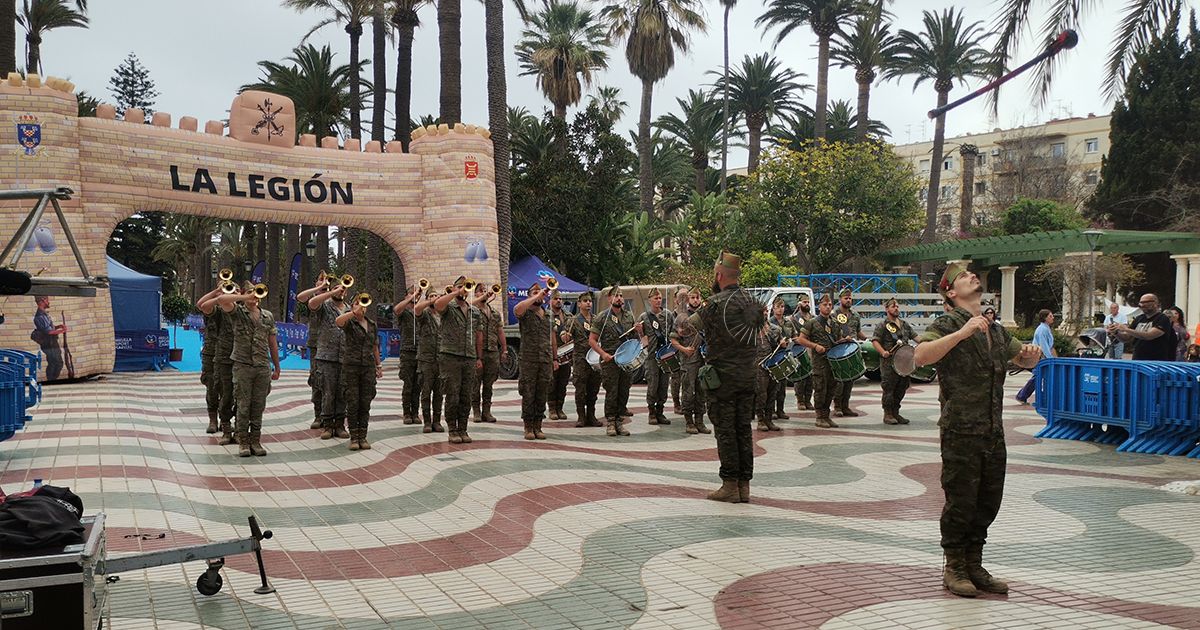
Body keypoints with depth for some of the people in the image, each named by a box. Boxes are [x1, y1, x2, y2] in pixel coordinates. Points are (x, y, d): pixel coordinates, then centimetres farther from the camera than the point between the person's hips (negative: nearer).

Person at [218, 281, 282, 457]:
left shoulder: (268, 316, 12)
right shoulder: (237, 312, 1)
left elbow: (272, 343, 15)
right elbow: (221, 300, -20)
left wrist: (276, 367, 15)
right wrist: (244, 297, -11)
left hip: (263, 367, 3)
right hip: (242, 365, -3)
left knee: (258, 406, 6)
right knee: (243, 406, 1)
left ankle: (255, 441, 14)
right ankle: (243, 442, 9)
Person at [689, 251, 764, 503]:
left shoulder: (716, 304, -14)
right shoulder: (752, 300, 5)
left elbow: (686, 326, -3)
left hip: (723, 376, -6)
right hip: (748, 374, 6)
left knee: (725, 431, 0)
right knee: (744, 429, 10)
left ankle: (730, 486, 3)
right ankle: (744, 486, 14)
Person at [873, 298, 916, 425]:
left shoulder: (904, 324, 17)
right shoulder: (882, 326, -3)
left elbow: (914, 336, 23)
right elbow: (875, 341, -10)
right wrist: (883, 352, -25)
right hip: (889, 363, -7)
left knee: (902, 388, 10)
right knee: (889, 388, -5)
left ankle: (895, 413, 21)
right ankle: (887, 414, 3)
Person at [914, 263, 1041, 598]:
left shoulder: (995, 329, 15)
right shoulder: (948, 324, -7)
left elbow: (1024, 359, 28)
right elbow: (921, 356, -25)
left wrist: (1031, 354, 4)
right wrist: (962, 333, -29)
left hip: (993, 432, 7)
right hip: (961, 431, -7)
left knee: (988, 503, 13)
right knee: (960, 502, 1)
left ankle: (974, 566, 26)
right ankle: (954, 569, 16)